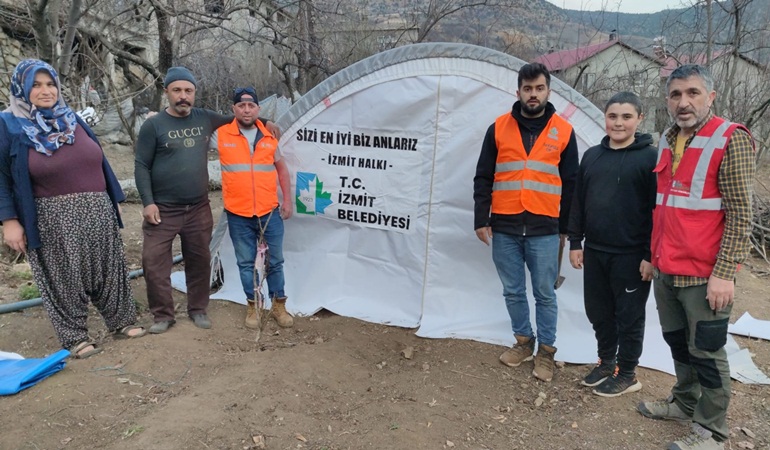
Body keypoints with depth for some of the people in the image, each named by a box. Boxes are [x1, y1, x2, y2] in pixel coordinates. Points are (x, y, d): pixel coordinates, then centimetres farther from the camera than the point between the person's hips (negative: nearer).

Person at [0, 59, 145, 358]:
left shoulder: (73, 120, 10)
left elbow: (99, 163, 14)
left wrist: (114, 201, 13)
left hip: (97, 213, 5)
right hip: (54, 220, -4)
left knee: (108, 270, 13)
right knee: (64, 280, 6)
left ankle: (121, 321, 29)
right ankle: (75, 337, 20)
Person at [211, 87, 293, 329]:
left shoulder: (270, 136, 4)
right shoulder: (221, 135, -2)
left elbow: (281, 168, 14)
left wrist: (287, 200, 9)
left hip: (270, 212, 1)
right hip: (238, 215, -1)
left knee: (274, 262, 10)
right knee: (246, 263, 10)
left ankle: (278, 305, 25)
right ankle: (252, 306, 25)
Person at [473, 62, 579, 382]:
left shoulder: (563, 131, 4)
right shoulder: (499, 128, 5)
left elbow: (570, 185, 8)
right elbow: (483, 178, 6)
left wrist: (565, 228, 7)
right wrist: (481, 219, 0)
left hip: (544, 230, -1)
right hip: (504, 228, 1)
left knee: (545, 294, 6)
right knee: (513, 292, 11)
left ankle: (546, 350, 22)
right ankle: (523, 341, 30)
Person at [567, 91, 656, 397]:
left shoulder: (650, 157, -7)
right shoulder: (592, 156, 8)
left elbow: (657, 209, -10)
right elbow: (578, 203, 11)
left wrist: (651, 255, -13)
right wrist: (575, 242, 9)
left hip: (632, 255, -5)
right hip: (595, 252, 5)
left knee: (629, 316, 8)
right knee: (598, 312, 15)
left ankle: (627, 374, 24)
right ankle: (606, 362, 35)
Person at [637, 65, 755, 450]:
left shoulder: (731, 140, -11)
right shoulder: (666, 142, 10)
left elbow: (740, 214, -14)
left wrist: (724, 273, -19)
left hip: (704, 274, -6)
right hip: (665, 269, 7)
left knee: (706, 352, 5)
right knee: (677, 342, 20)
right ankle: (685, 403, 39)